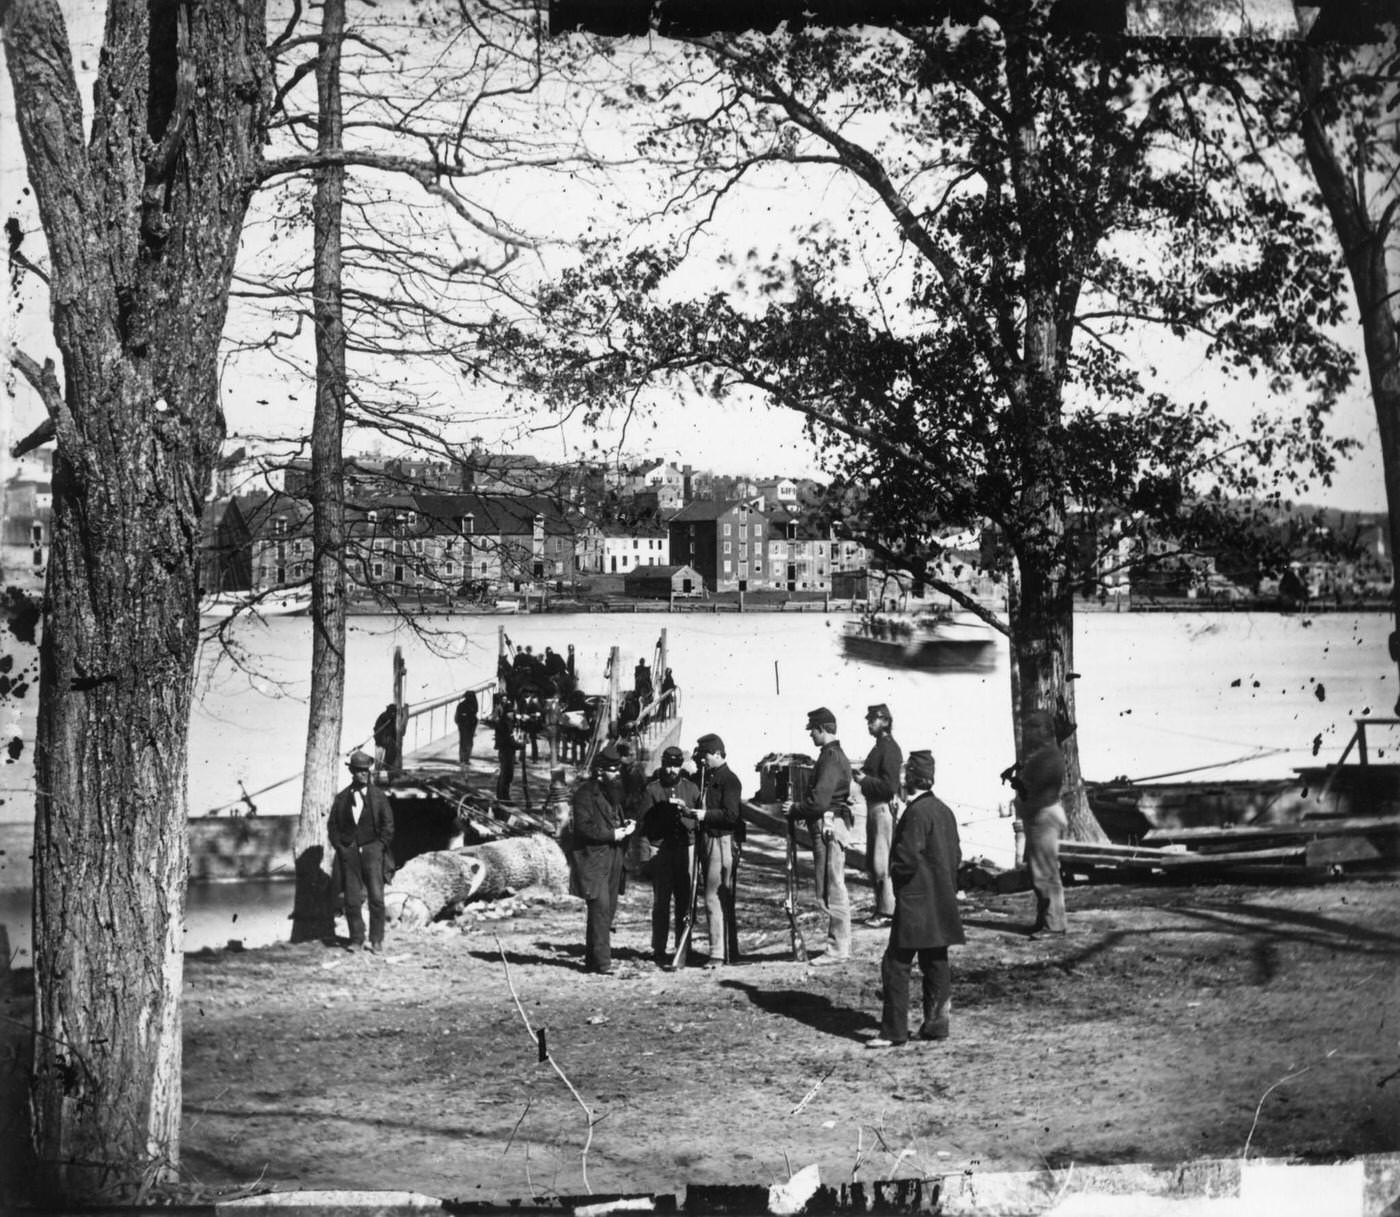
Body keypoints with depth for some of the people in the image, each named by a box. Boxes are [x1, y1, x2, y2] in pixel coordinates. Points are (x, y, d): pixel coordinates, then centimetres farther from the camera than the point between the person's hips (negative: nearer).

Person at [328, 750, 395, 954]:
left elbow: (388, 824, 5)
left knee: (376, 897, -9)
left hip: (372, 851, -1)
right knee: (351, 900, 1)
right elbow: (332, 824, 12)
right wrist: (339, 846, 2)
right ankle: (356, 939, 10)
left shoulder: (378, 796, 6)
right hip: (349, 853, 2)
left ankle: (376, 940, -2)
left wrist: (380, 847, -3)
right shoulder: (341, 798, 9)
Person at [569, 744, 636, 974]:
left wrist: (627, 825, 6)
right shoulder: (585, 792, -8)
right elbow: (583, 826, -16)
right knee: (600, 908, -14)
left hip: (613, 858, 9)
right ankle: (601, 962, -14)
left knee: (608, 910, 9)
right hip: (592, 858, -8)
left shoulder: (614, 791, 19)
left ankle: (592, 959, 17)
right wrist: (612, 834, -16)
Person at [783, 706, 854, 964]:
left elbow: (819, 801, -23)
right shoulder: (835, 755, 16)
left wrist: (794, 809, -9)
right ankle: (840, 944, 19)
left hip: (829, 827, -11)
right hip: (832, 825, 11)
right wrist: (798, 808, 13)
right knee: (834, 888, 14)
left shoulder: (831, 758, -17)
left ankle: (837, 949, -3)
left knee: (832, 889, -6)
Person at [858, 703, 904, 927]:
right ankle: (880, 907, 23)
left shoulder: (890, 749, -15)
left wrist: (865, 779, -17)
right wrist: (862, 776, 8)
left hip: (884, 808, -10)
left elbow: (890, 786, -21)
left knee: (882, 862, -7)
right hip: (873, 807, 10)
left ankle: (888, 911, -3)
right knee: (871, 862, 15)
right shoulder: (879, 747, 15)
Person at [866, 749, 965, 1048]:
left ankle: (894, 1031, -4)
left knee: (896, 965, -4)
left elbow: (907, 860, -22)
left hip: (915, 902, -9)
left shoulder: (917, 812, -18)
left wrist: (894, 870, -3)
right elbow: (956, 856, 16)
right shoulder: (944, 810, 10)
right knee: (935, 964, 13)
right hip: (941, 902, 9)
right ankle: (936, 1023, 16)